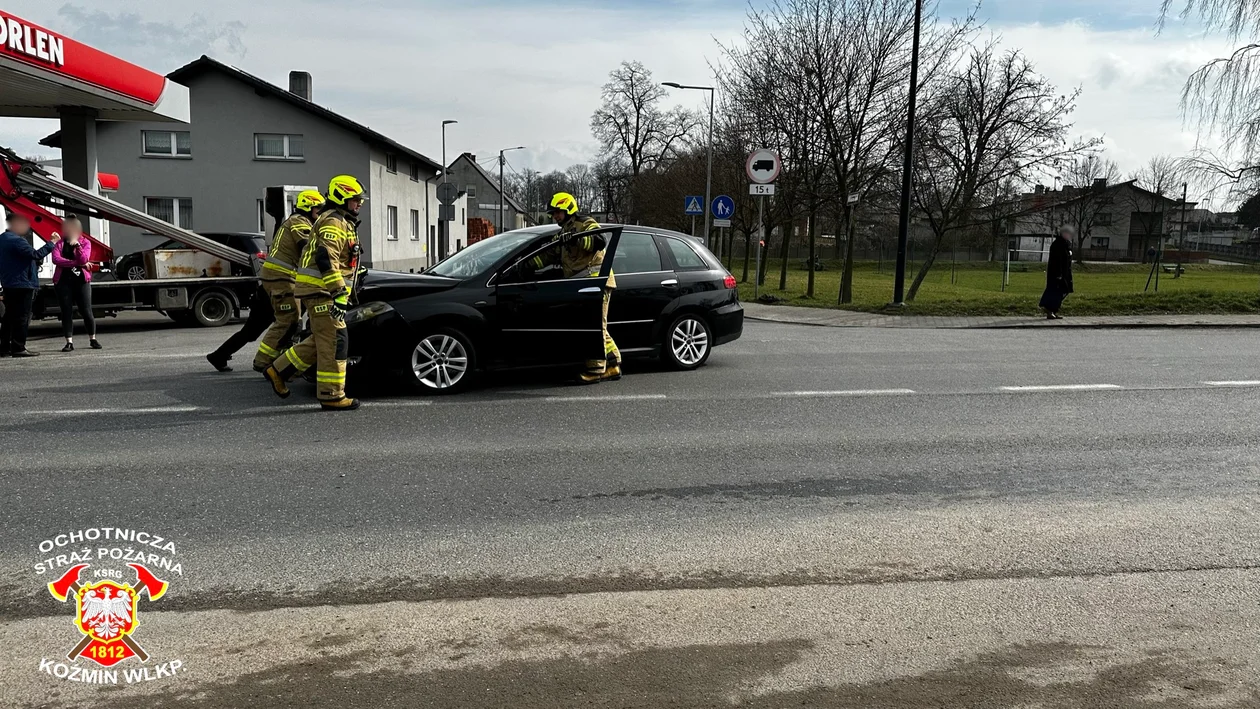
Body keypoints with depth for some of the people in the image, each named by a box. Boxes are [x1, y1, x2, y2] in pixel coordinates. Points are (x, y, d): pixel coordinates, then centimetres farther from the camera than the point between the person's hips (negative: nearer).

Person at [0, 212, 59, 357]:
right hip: (22, 284, -10)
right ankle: (18, 348, -5)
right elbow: (35, 254, -24)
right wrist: (52, 243, -20)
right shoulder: (16, 240, -17)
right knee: (22, 317, -6)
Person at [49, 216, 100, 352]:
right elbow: (56, 259, -9)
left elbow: (84, 260, -9)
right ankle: (69, 342, 5)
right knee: (66, 312, 1)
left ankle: (93, 339, 14)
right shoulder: (60, 242, 7)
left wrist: (77, 245, -21)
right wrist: (76, 263, -14)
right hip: (63, 281, 1)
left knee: (86, 311, -2)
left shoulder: (85, 242, 6)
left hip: (81, 280, -1)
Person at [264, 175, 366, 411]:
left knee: (321, 342, 15)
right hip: (320, 289, -11)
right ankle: (332, 396, -7)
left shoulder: (342, 223, 23)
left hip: (321, 291, 11)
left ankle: (279, 371, 21)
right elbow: (326, 259, -24)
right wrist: (339, 293, -28)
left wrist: (342, 292, 31)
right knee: (335, 342, -10)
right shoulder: (333, 222, -11)